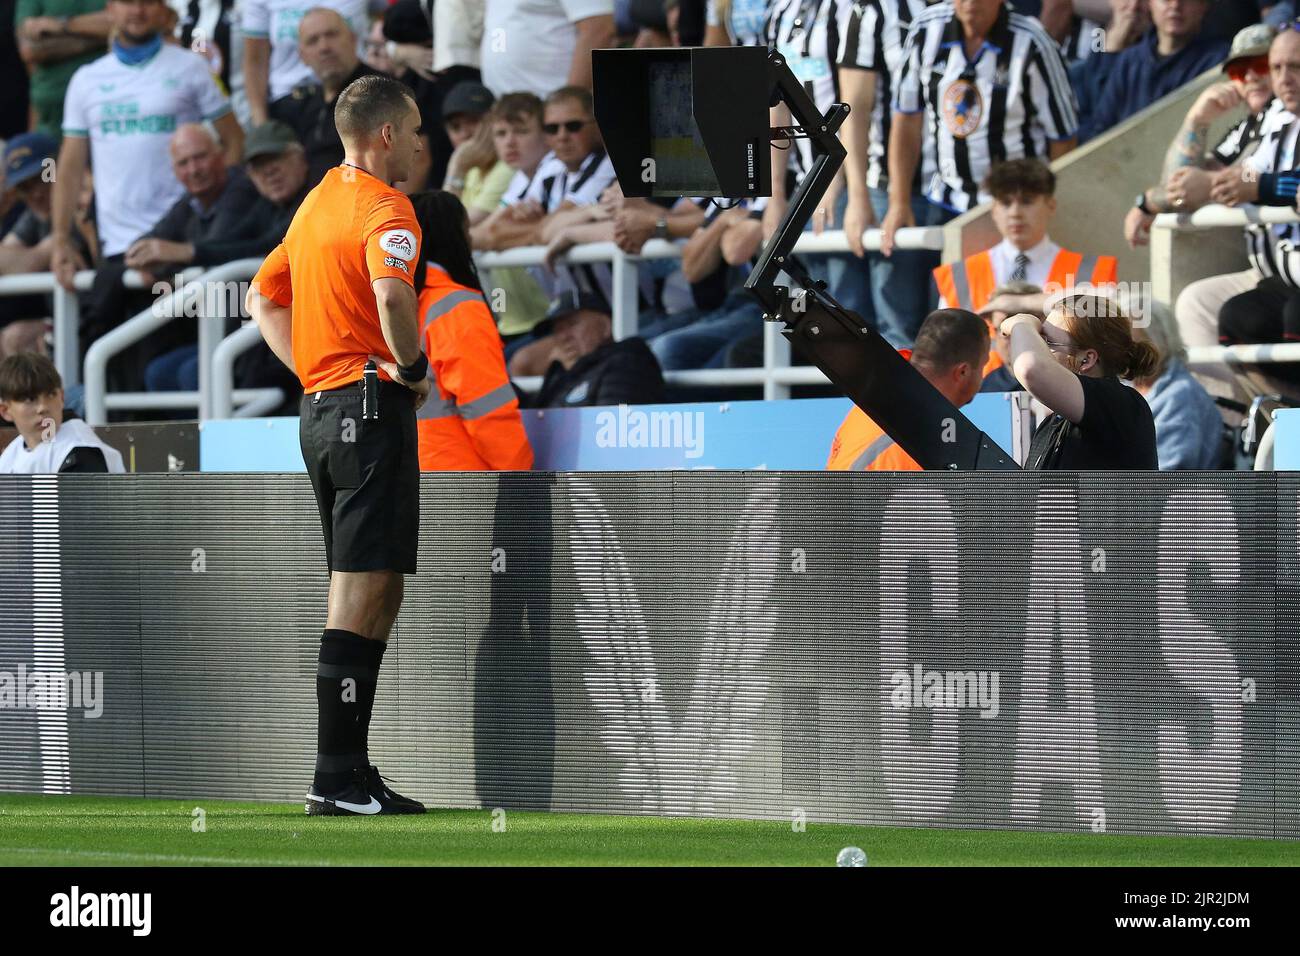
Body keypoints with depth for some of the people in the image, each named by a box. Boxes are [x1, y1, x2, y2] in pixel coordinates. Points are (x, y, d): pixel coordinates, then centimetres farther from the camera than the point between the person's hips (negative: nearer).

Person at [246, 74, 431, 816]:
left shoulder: (318, 202, 17)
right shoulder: (384, 207, -11)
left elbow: (266, 300, 26)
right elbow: (391, 291, -31)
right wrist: (414, 367, -15)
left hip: (321, 409, 9)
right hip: (373, 406, -9)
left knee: (371, 596, 13)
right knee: (363, 594, -9)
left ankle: (350, 769, 12)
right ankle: (338, 778, -12)